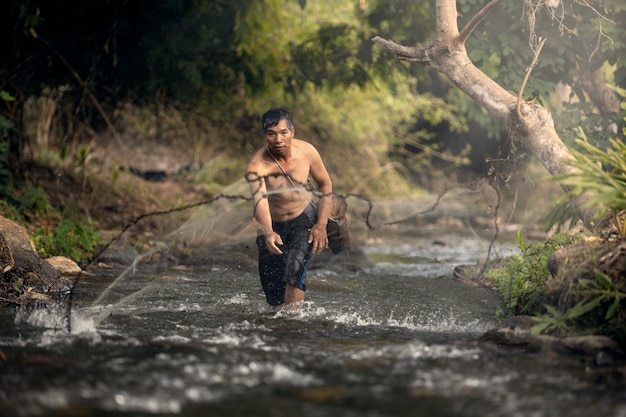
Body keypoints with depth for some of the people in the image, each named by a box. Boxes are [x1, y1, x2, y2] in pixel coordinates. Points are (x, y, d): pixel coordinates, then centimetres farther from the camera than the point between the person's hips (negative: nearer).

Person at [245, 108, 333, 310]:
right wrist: (268, 234, -57)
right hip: (273, 225, 0)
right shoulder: (257, 166, -26)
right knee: (273, 296, 4)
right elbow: (260, 202, -39)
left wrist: (321, 224, -9)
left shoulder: (306, 151, -17)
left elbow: (325, 184, -1)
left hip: (305, 219, 0)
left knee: (295, 268, -27)